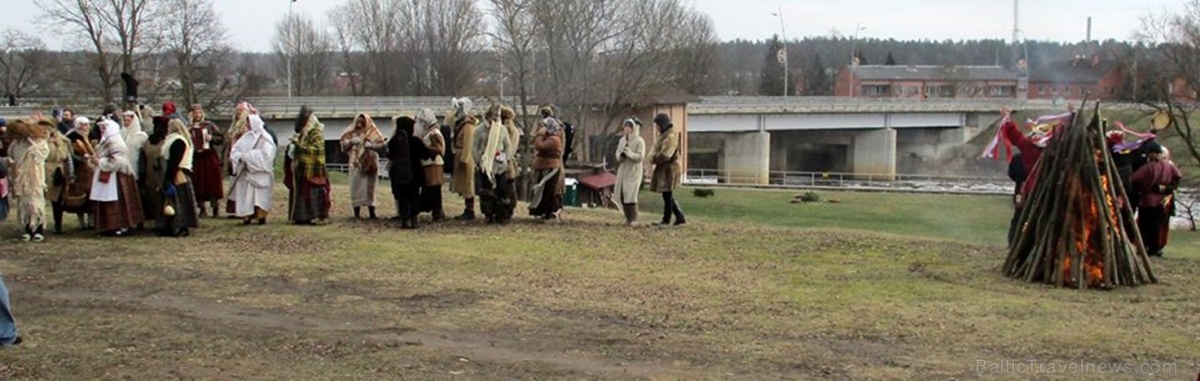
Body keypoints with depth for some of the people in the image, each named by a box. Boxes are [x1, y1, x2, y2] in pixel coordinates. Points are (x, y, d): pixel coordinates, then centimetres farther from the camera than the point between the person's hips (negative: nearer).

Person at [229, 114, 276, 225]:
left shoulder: (265, 139, -3)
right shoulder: (246, 137, 13)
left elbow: (265, 154, -16)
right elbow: (235, 150, 9)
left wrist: (247, 155, -16)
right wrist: (240, 156, -14)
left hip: (260, 172, -5)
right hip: (246, 171, 5)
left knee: (260, 195, -8)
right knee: (245, 195, -2)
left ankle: (261, 217, -4)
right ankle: (246, 217, -1)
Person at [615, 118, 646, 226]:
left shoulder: (639, 141, -5)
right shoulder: (622, 140, 13)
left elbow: (640, 156, -12)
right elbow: (617, 154, 13)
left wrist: (629, 153, -24)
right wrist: (621, 155, -9)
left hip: (634, 171, -6)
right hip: (623, 170, 6)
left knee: (630, 195, -11)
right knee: (621, 194, 2)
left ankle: (633, 219, -4)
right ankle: (628, 217, 13)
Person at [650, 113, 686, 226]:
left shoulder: (671, 136, -18)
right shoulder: (665, 134, 15)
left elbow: (665, 154, -23)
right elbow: (658, 149, 18)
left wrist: (654, 159, -9)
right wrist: (654, 157, -1)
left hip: (669, 169, -10)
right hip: (665, 168, 10)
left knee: (667, 195, -1)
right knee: (668, 195, 13)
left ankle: (666, 220, 7)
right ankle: (680, 218, 17)